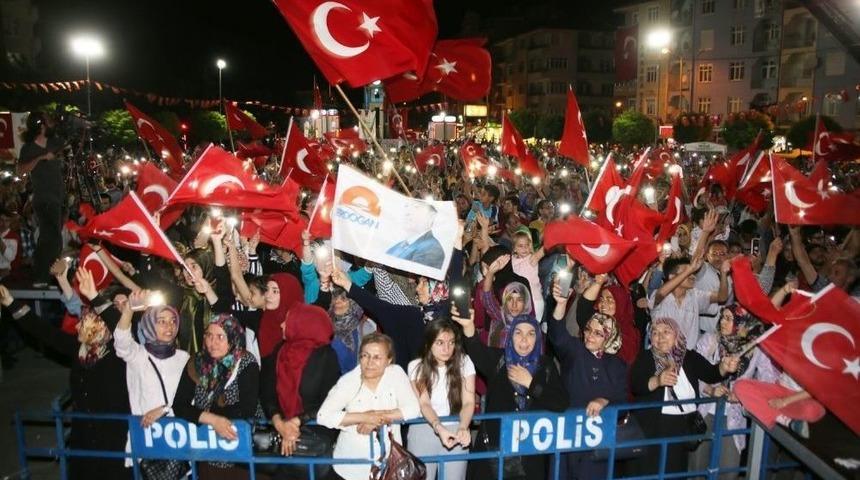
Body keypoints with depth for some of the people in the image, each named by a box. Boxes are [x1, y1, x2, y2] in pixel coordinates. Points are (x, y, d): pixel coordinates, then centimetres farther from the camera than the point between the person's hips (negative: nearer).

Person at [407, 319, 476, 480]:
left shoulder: (464, 362, -5)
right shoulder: (416, 366, -6)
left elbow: (469, 402, -9)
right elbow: (424, 404, -14)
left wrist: (463, 428, -28)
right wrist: (439, 428, -32)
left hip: (455, 430, 0)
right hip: (424, 431, 0)